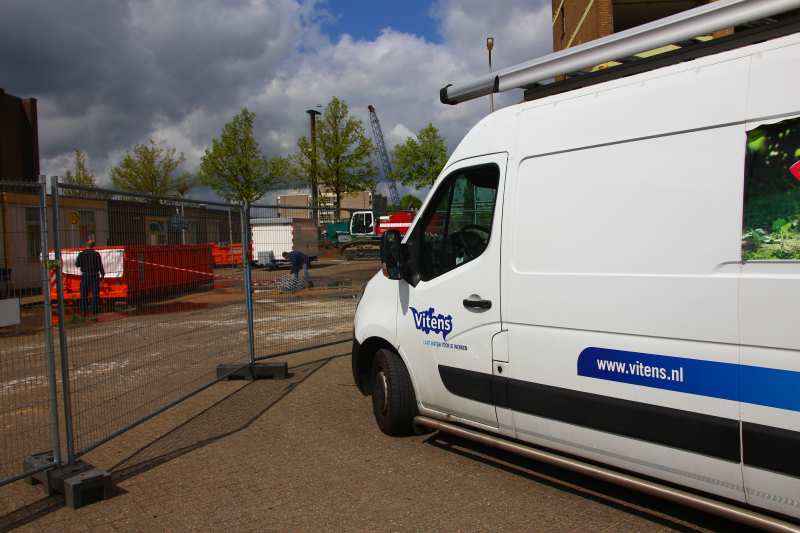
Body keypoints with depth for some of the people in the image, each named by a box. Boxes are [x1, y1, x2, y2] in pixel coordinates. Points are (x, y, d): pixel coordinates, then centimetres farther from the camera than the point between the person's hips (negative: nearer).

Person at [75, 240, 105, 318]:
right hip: (94, 275, -2)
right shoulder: (96, 254, -4)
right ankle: (93, 311, -2)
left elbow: (77, 264, 3)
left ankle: (83, 311, 11)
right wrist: (102, 275, 0)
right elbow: (100, 265, -5)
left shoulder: (81, 254, 0)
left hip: (85, 276, 2)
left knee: (83, 294, 10)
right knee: (95, 294, 1)